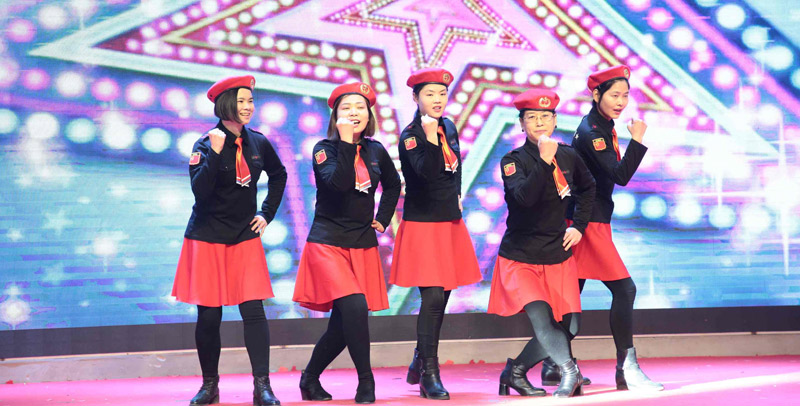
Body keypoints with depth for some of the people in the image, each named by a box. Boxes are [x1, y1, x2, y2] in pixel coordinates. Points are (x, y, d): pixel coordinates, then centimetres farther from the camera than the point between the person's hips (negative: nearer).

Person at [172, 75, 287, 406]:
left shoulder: (258, 143, 3)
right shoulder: (205, 145, -8)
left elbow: (278, 175, 22)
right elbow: (200, 190, -21)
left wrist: (267, 213, 13)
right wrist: (215, 153, -28)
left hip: (245, 237, 3)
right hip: (208, 239, -2)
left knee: (253, 310, -8)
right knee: (209, 315, 1)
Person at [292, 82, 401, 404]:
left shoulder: (375, 151, 8)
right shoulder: (324, 149, -5)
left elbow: (393, 185, 27)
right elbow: (339, 182, -24)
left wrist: (383, 219, 17)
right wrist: (346, 142, -24)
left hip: (363, 245, 5)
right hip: (328, 244, -5)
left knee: (343, 323, 3)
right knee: (354, 307, -23)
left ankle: (310, 378, 22)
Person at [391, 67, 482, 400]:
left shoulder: (449, 128, 10)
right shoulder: (410, 136, -12)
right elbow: (428, 171, -28)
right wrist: (429, 135, -37)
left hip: (450, 222, 7)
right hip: (422, 225, -7)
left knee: (442, 297, 12)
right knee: (433, 297, -11)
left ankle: (419, 364, 27)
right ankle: (429, 376, -5)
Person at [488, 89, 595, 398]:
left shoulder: (568, 156, 2)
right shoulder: (513, 161, -10)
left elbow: (587, 189, 22)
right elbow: (524, 196, -30)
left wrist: (579, 227, 11)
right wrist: (544, 161, -38)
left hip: (558, 256, 4)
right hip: (519, 257, -4)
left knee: (560, 326, 4)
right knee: (540, 316, -25)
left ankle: (515, 372, 21)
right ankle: (570, 371, -25)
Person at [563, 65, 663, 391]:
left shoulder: (603, 128, 13)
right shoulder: (591, 132, -16)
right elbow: (620, 176, -23)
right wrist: (637, 141, -27)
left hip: (584, 221, 10)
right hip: (587, 222, -10)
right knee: (624, 289, -10)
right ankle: (626, 370, -7)